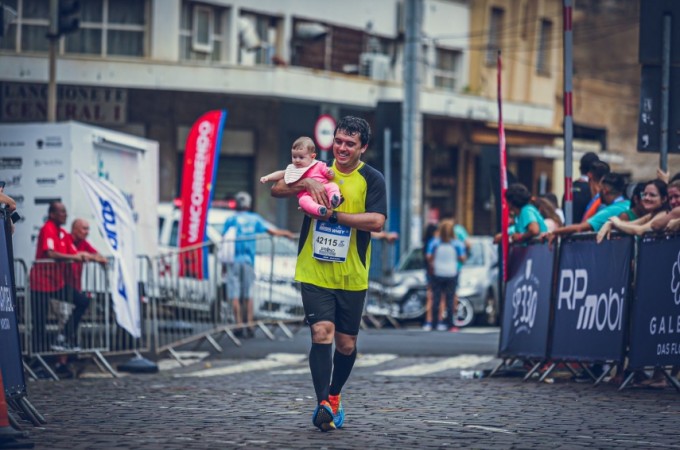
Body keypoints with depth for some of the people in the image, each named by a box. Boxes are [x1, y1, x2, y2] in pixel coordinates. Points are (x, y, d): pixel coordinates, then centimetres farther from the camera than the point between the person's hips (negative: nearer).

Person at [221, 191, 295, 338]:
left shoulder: (230, 220, 0)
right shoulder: (254, 219, 5)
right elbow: (272, 231, 7)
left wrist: (224, 263, 4)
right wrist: (287, 234, 27)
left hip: (233, 260, -2)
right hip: (248, 260, 2)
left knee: (235, 295, 0)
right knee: (248, 295, 7)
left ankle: (239, 325, -6)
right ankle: (250, 325, 2)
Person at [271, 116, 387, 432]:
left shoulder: (372, 179, -3)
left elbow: (377, 221, -17)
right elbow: (277, 190, 2)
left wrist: (333, 215, -19)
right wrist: (307, 183, -16)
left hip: (352, 277, 0)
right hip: (314, 273, 0)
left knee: (346, 344, 8)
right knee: (322, 332, -17)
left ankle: (334, 397, 33)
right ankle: (323, 404, -22)